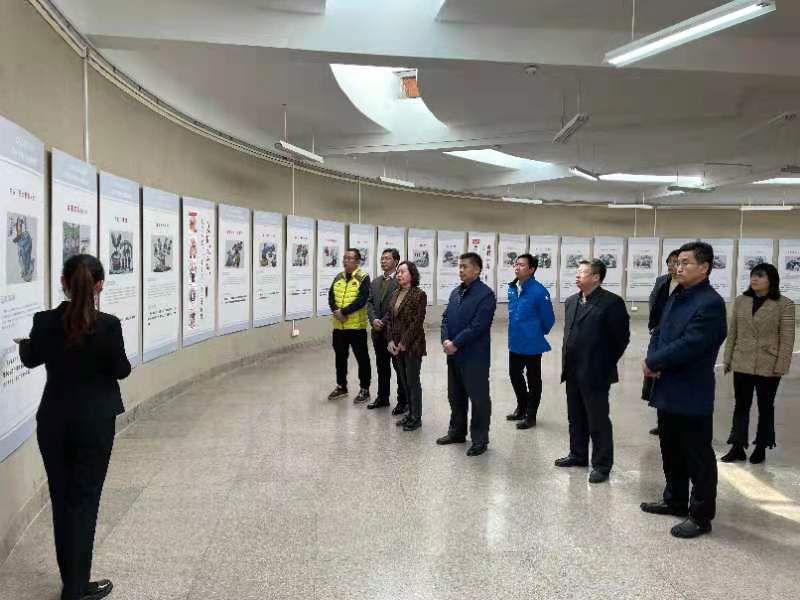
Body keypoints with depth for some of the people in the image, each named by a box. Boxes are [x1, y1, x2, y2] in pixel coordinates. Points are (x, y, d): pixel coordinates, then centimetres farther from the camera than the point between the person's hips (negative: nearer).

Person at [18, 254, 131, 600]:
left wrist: (24, 344, 34)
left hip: (53, 421, 3)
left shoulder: (44, 321, -7)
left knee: (61, 499, 15)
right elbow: (120, 371, -6)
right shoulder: (108, 325, -17)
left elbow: (30, 360, 12)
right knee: (84, 500, 6)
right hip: (95, 422, -3)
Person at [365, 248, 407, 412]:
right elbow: (370, 303, 9)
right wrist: (373, 319, -9)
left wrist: (385, 323, -17)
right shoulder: (375, 282, 14)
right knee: (382, 366, 17)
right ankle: (382, 397, 29)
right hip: (378, 331, 7)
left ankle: (403, 401, 11)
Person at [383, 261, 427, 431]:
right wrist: (390, 340, -1)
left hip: (412, 345, -7)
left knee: (413, 382, 1)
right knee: (404, 381, 13)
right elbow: (389, 318, 10)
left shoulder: (419, 294, -10)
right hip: (397, 346, 7)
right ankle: (410, 413, 25)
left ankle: (416, 418, 12)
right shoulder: (395, 294, 10)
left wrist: (404, 343, -15)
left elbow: (417, 321, -15)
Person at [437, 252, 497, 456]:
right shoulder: (456, 292, 12)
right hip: (454, 355, 8)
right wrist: (445, 340, -7)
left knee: (479, 399, 3)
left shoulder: (485, 294, -13)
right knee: (455, 396, 18)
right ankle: (457, 432, 33)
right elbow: (446, 317, 10)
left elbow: (477, 326, -19)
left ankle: (480, 440, 14)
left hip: (474, 356, -8)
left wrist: (455, 343, -17)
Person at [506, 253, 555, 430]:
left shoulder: (539, 291, -19)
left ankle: (530, 416, 22)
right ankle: (522, 408, 39)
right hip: (514, 342, 6)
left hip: (531, 344, -6)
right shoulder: (511, 288, -1)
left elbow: (548, 319, -10)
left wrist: (538, 334, 3)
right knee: (515, 375, 19)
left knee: (533, 380, 9)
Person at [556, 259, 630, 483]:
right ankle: (578, 454, 33)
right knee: (575, 418, 18)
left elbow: (621, 337, -10)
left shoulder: (611, 302, -13)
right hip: (573, 371, 7)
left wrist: (606, 363, -5)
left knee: (598, 421, 2)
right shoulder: (571, 301, 10)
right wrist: (567, 361, 13)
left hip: (595, 373, -7)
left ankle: (602, 464, 14)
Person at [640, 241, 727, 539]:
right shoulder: (676, 297, 11)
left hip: (692, 395, -9)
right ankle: (675, 501, 35)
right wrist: (653, 360, -8)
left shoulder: (710, 303, -17)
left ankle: (701, 515, 17)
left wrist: (652, 363, -14)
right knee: (671, 452, 20)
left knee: (698, 457, 4)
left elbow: (688, 345, -24)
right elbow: (659, 333, 12)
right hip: (668, 390, 9)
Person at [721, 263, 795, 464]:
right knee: (741, 406, 8)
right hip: (742, 364, 3)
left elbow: (787, 338, -8)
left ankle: (761, 448, 25)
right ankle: (737, 448, 16)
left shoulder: (784, 305, -8)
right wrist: (728, 359, 5)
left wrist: (781, 366, -12)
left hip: (768, 366, -3)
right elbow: (732, 333, 7)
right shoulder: (740, 301, 3)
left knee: (765, 407, 12)